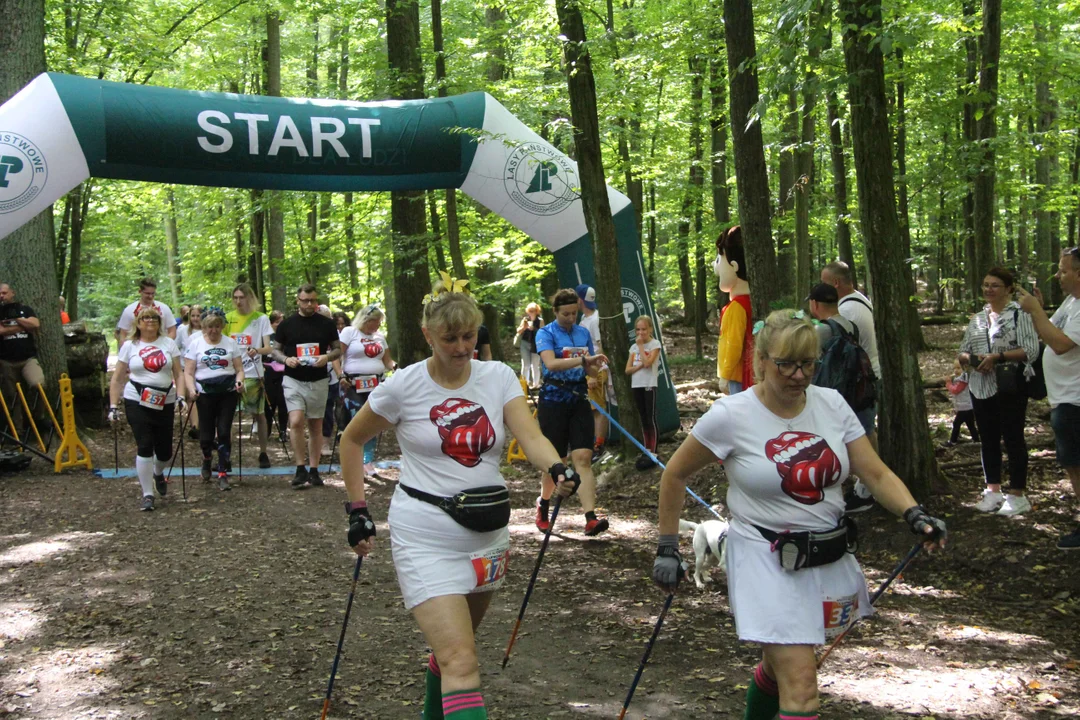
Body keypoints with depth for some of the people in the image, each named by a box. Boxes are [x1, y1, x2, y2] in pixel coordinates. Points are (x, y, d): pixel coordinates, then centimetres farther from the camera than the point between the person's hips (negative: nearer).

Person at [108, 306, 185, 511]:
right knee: (145, 447, -9)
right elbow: (117, 379, 6)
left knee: (165, 451, 5)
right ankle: (147, 495, -1)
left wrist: (180, 396, -7)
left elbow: (178, 374, 6)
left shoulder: (168, 343, 8)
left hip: (165, 403, 2)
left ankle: (158, 474, 40)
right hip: (137, 403, -2)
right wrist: (113, 406, 0)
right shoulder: (129, 346, 5)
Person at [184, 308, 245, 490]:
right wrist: (191, 389, -15)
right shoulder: (195, 344, 4)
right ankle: (206, 458, 34)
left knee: (224, 432, -6)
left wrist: (239, 381, -12)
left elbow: (239, 369, 9)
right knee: (206, 434, 0)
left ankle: (223, 474, 0)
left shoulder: (231, 343, 8)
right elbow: (189, 372, 2)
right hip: (205, 393, -1)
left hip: (228, 392, 1)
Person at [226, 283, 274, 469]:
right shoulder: (228, 318, 7)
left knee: (259, 414, 6)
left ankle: (263, 453, 17)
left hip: (253, 374, -2)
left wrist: (257, 351, -27)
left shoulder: (261, 318, 0)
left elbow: (268, 348, -6)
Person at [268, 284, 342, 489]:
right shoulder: (287, 324, 2)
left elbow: (338, 349, 7)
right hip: (293, 380, -1)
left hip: (318, 381, 1)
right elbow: (275, 350, 7)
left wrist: (327, 357, -14)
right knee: (296, 422, -17)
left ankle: (313, 470, 15)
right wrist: (286, 359, -14)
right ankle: (300, 468, -8)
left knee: (316, 426, 7)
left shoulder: (326, 324, 3)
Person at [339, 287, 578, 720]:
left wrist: (556, 469, -35)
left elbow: (530, 436, -14)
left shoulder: (499, 377, 0)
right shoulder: (404, 387, -8)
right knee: (462, 663, -15)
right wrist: (357, 510, 1)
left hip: (488, 532, 4)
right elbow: (352, 440, 5)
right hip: (426, 536, -4)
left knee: (455, 646, 22)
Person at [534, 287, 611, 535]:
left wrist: (595, 366, -9)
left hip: (579, 399, 4)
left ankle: (591, 518, -18)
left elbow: (591, 371, 14)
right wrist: (583, 359, -31)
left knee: (583, 458, -9)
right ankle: (543, 506, 30)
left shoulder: (584, 333, 10)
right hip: (554, 400, -4)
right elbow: (551, 363, -23)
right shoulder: (546, 333, -5)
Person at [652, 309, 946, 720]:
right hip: (767, 562, -5)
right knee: (801, 686, -13)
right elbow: (674, 475, -1)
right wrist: (667, 549, -2)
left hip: (830, 559, 5)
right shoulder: (731, 416, -12)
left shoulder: (831, 404, -1)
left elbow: (875, 473, -1)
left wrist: (914, 515, -19)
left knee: (782, 665, 20)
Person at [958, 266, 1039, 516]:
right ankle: (993, 491, 21)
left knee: (1013, 439, -1)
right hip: (981, 387, 6)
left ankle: (1017, 495, 6)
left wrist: (998, 357, -21)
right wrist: (967, 358, -6)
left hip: (1010, 386, -6)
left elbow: (1031, 350, -13)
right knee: (988, 439, 12)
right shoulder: (977, 319, 16)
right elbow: (963, 351, 17)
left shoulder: (1020, 314, -5)